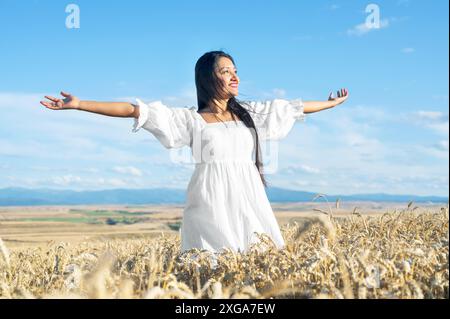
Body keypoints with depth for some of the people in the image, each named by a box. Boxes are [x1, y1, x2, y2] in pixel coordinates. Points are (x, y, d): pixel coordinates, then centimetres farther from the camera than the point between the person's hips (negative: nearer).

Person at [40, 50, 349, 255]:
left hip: (249, 201, 4)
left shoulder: (248, 113, 15)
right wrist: (78, 104, -8)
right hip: (212, 202, -4)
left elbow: (295, 107, 25)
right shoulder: (190, 118, 3)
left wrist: (331, 103, 33)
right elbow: (134, 110, -3)